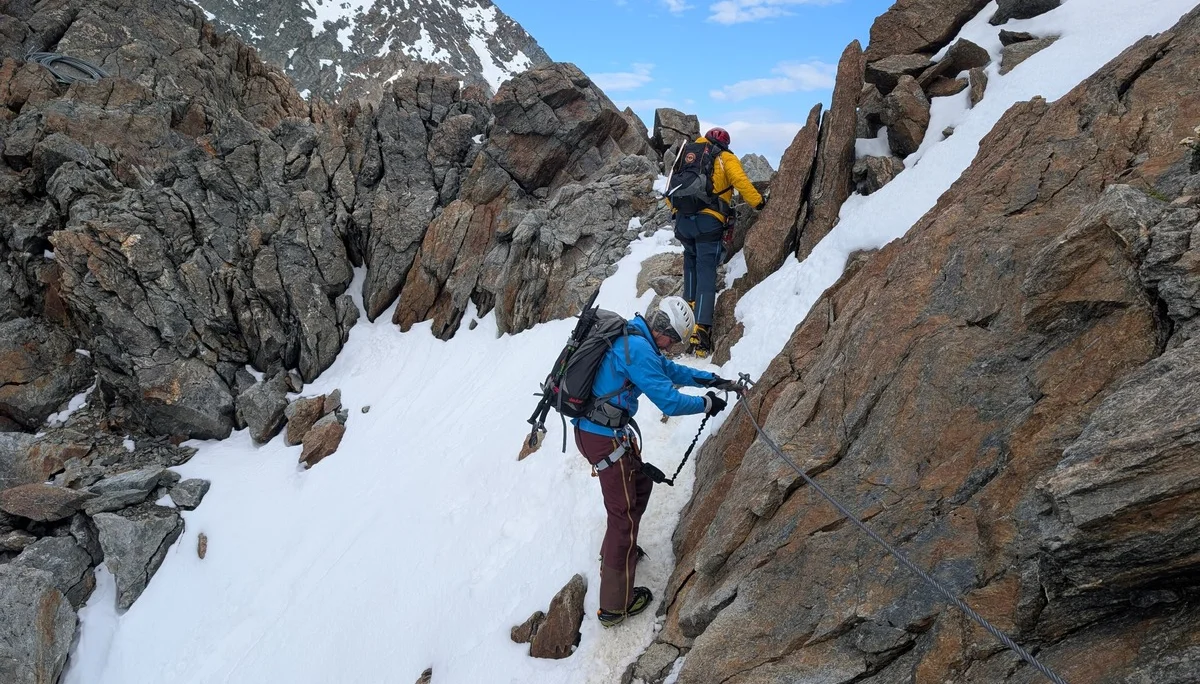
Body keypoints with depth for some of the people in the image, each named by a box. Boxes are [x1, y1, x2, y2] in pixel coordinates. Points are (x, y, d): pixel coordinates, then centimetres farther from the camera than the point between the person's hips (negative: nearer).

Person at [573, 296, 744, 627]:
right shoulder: (637, 348, -21)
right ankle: (615, 606, 8)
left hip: (592, 428, 10)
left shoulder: (634, 338, 10)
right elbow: (669, 401, -21)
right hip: (605, 437, -10)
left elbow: (669, 369, 21)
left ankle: (616, 549, 44)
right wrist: (707, 404, -5)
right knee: (623, 512, -1)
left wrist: (710, 379, 13)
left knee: (640, 485, 25)